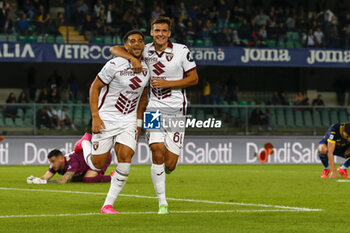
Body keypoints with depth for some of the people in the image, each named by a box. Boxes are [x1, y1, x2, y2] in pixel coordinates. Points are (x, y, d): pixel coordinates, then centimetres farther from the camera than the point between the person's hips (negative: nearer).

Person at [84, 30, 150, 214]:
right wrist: (95, 116, -15)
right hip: (106, 118, -4)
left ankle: (108, 205, -6)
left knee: (125, 160, -15)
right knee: (97, 166, 1)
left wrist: (139, 123, 16)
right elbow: (95, 87, -8)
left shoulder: (147, 69, 3)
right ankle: (85, 146, 37)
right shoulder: (115, 65, -14)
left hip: (128, 120, 4)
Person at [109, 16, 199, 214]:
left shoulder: (181, 51, -3)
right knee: (157, 153, -16)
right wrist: (132, 58, -16)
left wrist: (167, 83, -11)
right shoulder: (146, 51, 3)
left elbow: (194, 78, -1)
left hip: (176, 110, -1)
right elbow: (115, 49, 4)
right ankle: (162, 203, -5)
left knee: (170, 165, -5)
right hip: (154, 108, 1)